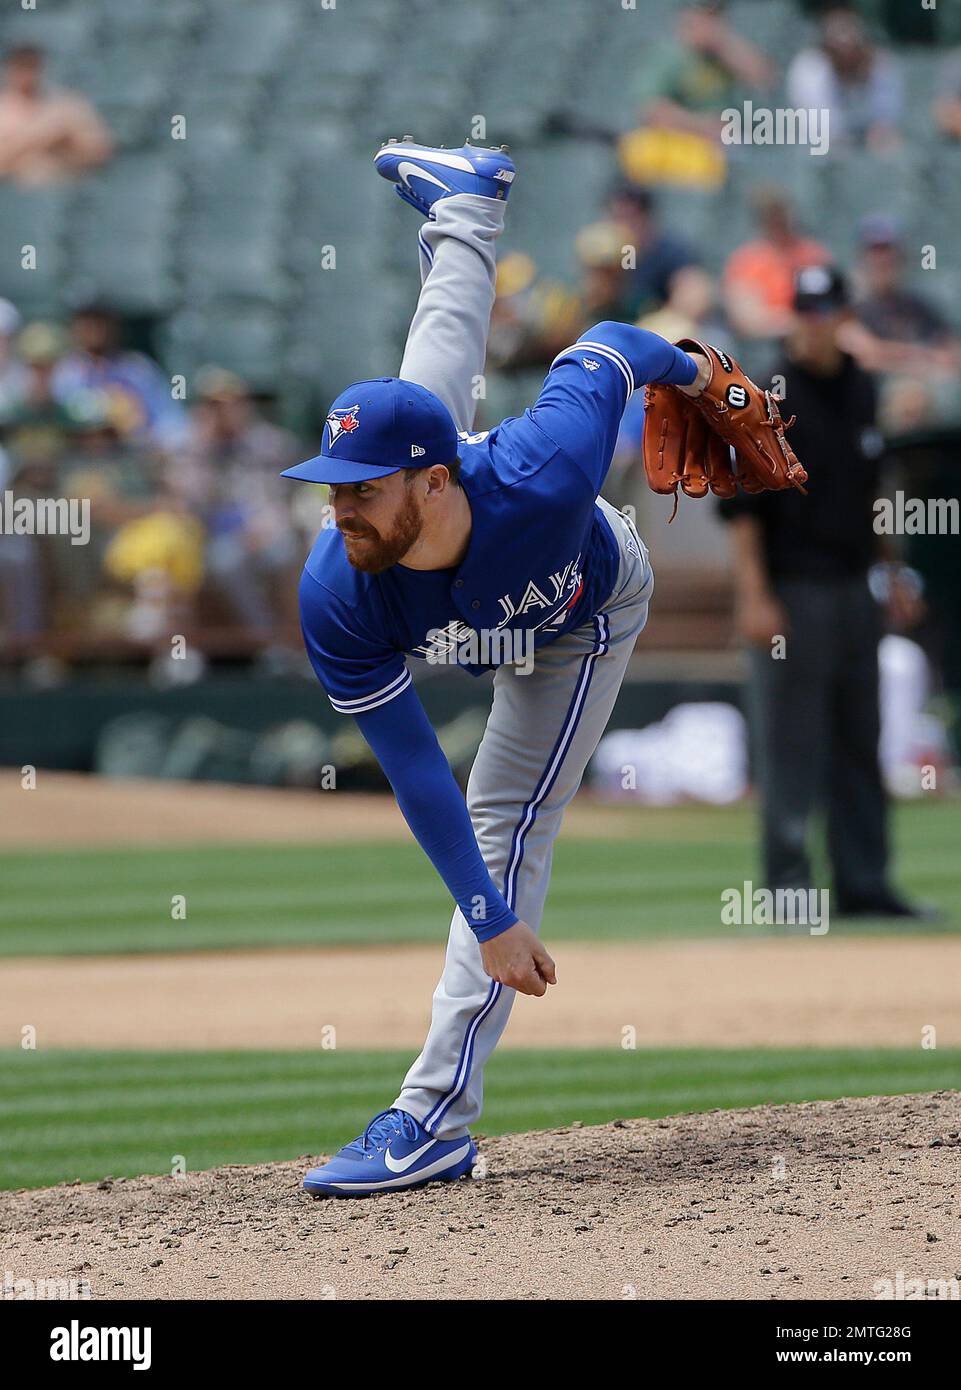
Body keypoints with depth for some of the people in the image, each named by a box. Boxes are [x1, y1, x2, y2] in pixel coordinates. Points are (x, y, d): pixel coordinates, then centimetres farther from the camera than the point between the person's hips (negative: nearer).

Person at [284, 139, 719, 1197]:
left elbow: (609, 348, -30)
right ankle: (465, 208, 63)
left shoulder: (540, 477, -51)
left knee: (508, 822, -8)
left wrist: (685, 369, -6)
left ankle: (437, 1119, -6)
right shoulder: (337, 597, -43)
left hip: (583, 622, -2)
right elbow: (415, 772, -35)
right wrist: (491, 925, -36)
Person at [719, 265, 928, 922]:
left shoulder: (862, 392, 12)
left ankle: (865, 884, 13)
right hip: (793, 590, -7)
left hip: (855, 589, 7)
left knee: (860, 742, 8)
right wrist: (753, 596, -17)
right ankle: (789, 878, -2)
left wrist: (893, 574, 18)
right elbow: (743, 503, -10)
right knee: (793, 743, -5)